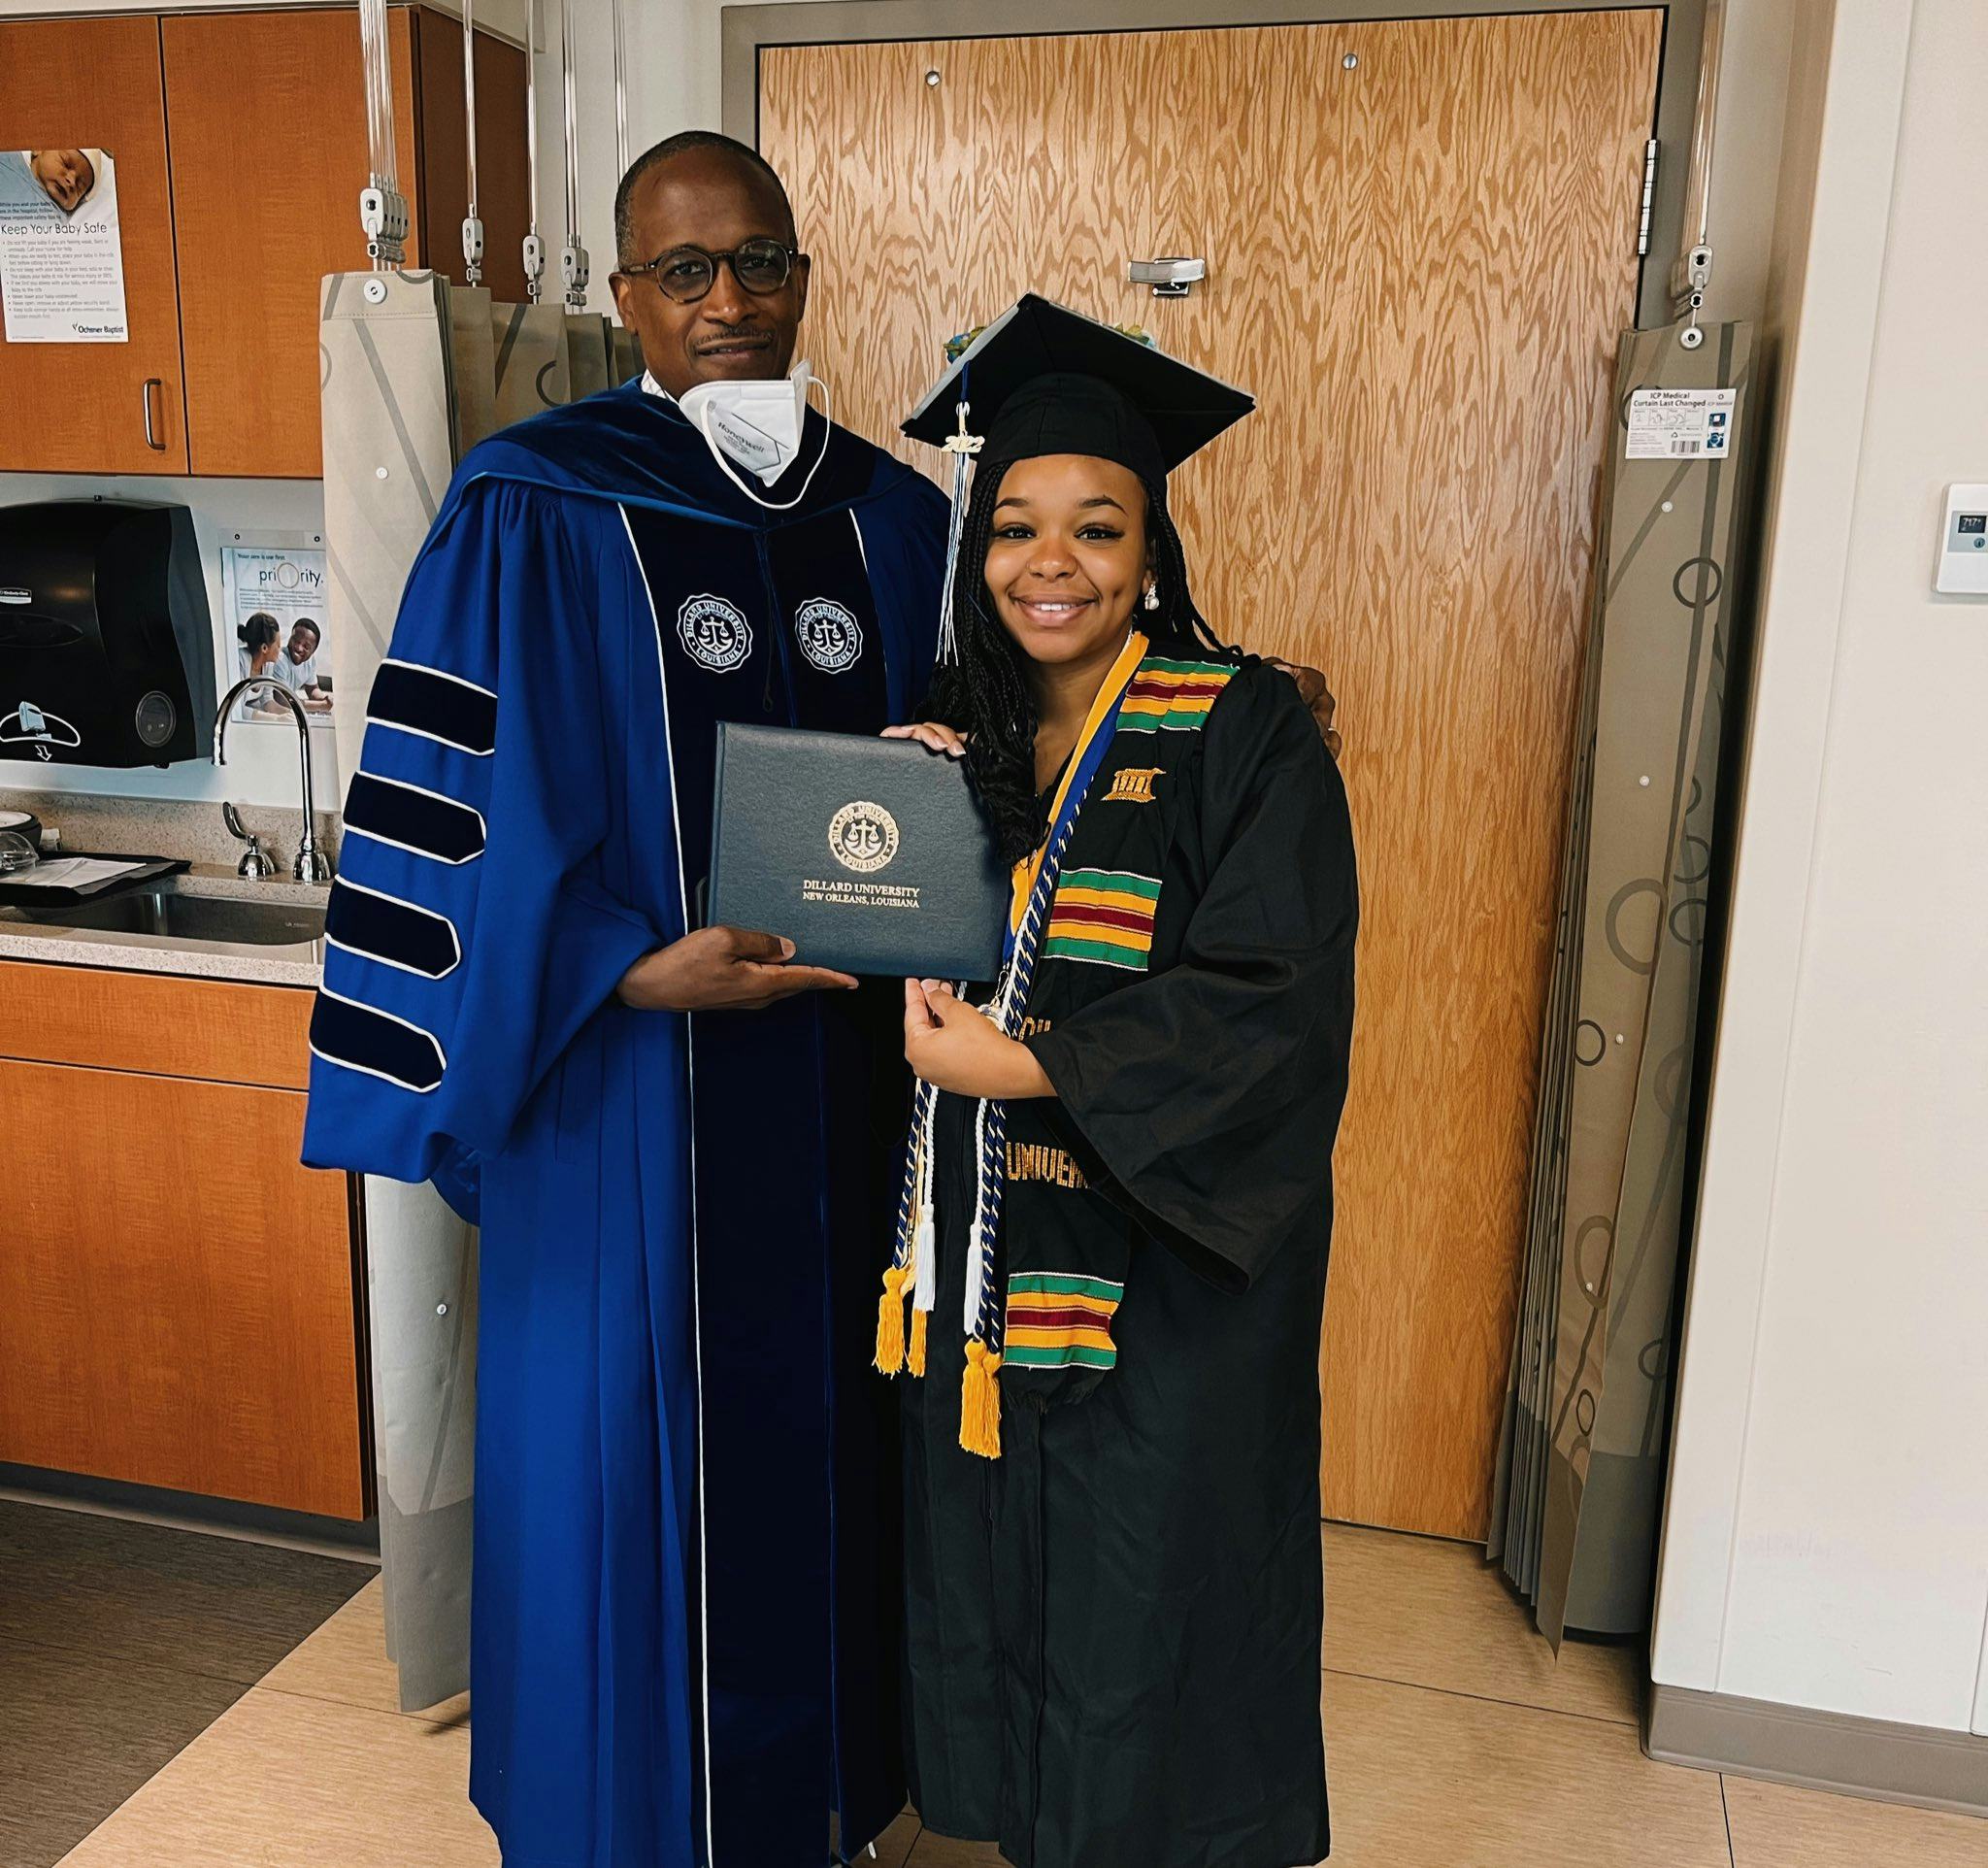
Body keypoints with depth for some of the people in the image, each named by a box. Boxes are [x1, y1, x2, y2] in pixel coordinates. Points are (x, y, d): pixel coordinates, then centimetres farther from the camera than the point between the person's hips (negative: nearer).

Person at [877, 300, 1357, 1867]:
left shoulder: (1239, 733, -13)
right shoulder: (957, 732, 5)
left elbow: (1272, 999, -20)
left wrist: (1022, 1065, -22)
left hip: (1166, 1254, -5)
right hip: (990, 1251, 5)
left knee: (1143, 1603, 10)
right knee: (996, 1571, 18)